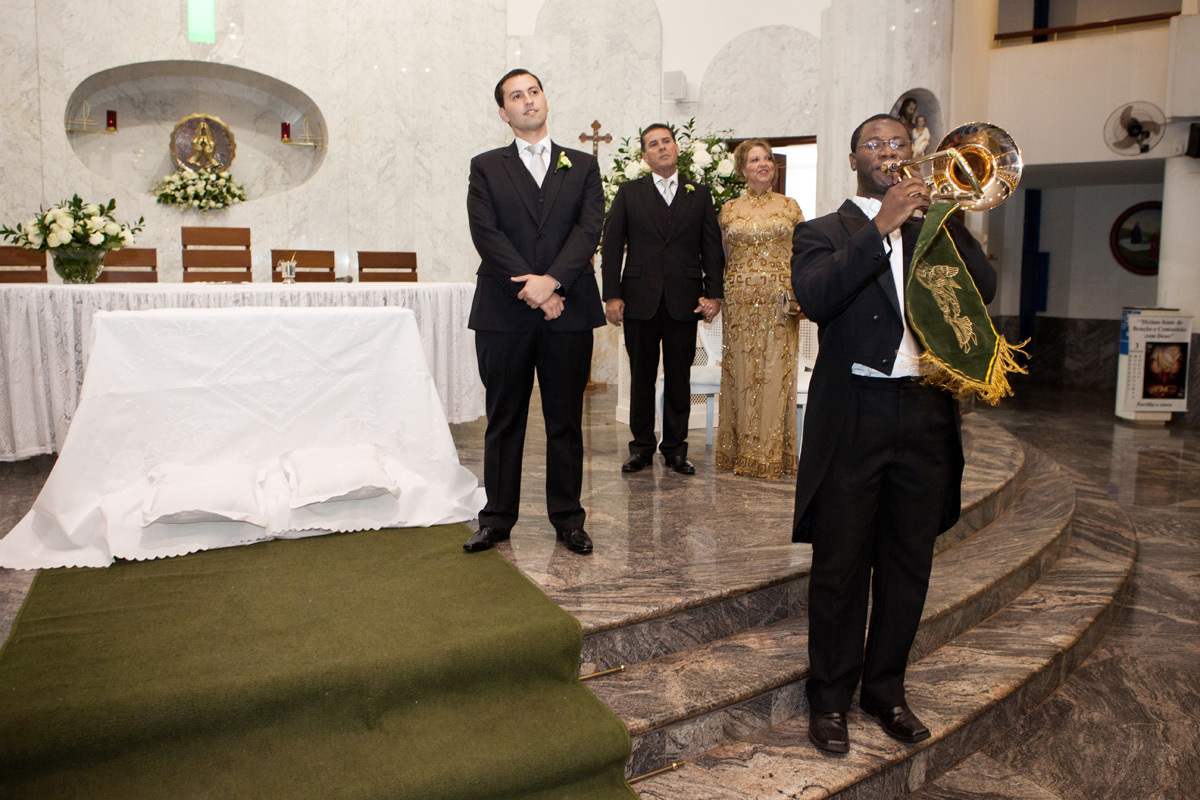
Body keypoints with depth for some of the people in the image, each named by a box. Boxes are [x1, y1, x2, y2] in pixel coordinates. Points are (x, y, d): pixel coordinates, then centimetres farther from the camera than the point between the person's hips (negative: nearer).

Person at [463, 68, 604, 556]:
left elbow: (590, 229, 0)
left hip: (568, 311, 1)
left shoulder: (582, 166, 13)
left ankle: (567, 518, 16)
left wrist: (552, 280, -15)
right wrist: (530, 290, -14)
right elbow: (486, 235, -3)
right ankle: (497, 518, 17)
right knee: (504, 420, 6)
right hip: (504, 313, 0)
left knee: (566, 420, 6)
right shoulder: (486, 168, 10)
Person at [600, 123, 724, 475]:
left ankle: (675, 448, 16)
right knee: (641, 377, 6)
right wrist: (612, 295, -5)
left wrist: (713, 293, -3)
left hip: (684, 301, 1)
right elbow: (611, 246, 4)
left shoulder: (699, 194, 11)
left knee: (679, 378, 5)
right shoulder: (629, 192, 8)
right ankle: (641, 446, 17)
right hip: (640, 300, 0)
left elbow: (712, 248, 8)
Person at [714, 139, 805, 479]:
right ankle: (741, 452, 11)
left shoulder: (790, 206, 8)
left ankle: (773, 453, 6)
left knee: (776, 371, -2)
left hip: (779, 300, -1)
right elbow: (722, 258, 12)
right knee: (741, 372, 2)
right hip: (740, 299, 1)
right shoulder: (729, 210, 9)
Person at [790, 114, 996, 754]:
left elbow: (983, 290, 1)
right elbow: (815, 297, -17)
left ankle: (886, 688, 30)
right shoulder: (824, 232, 5)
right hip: (853, 418, -4)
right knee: (841, 567, 4)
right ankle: (830, 697, 19)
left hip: (925, 416, 4)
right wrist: (882, 226, -19)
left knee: (907, 567, 13)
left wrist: (948, 216, -8)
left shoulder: (933, 228, 18)